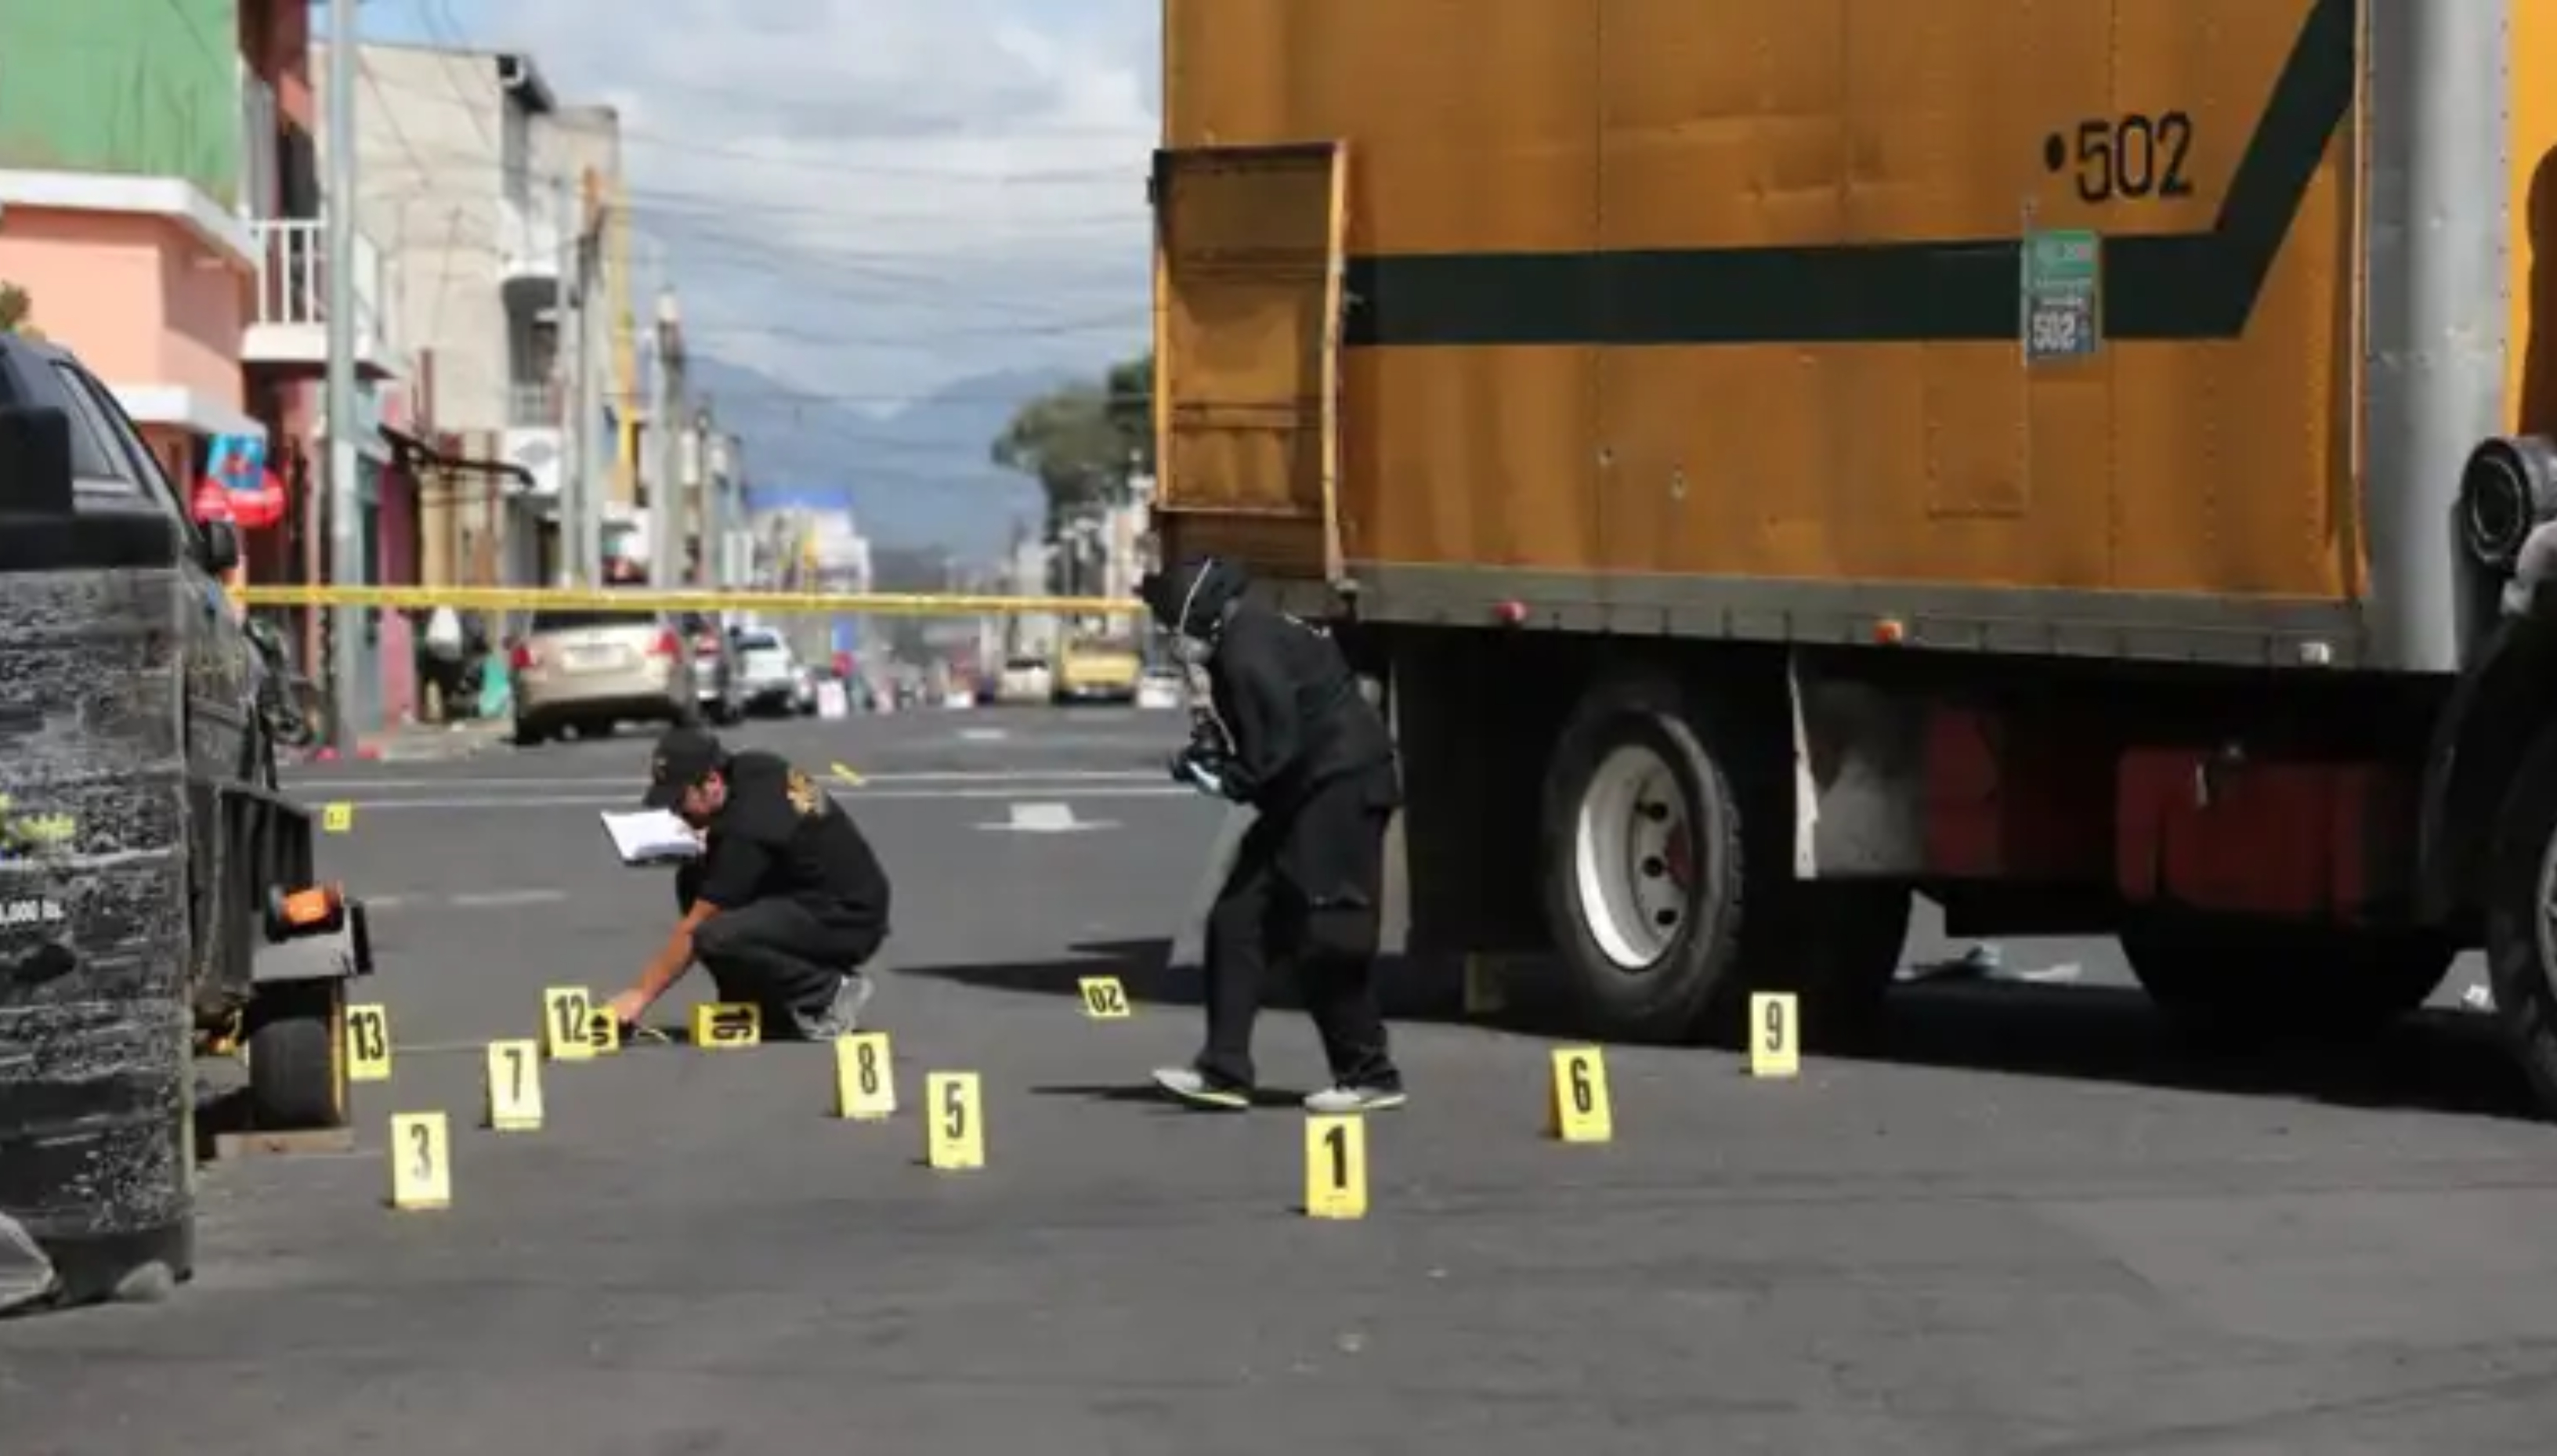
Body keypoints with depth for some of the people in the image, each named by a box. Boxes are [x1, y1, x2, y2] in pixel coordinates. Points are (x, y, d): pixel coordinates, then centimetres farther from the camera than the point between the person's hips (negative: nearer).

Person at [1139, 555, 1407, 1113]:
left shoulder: (1250, 653, -19)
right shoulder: (1238, 642, 13)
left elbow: (1277, 752, -22)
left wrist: (1225, 779, -7)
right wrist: (1212, 751, 4)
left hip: (1341, 789, -11)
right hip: (1307, 796, 11)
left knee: (1326, 934, -8)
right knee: (1237, 919, 6)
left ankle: (1370, 1076, 2)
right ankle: (1224, 1070, 5)